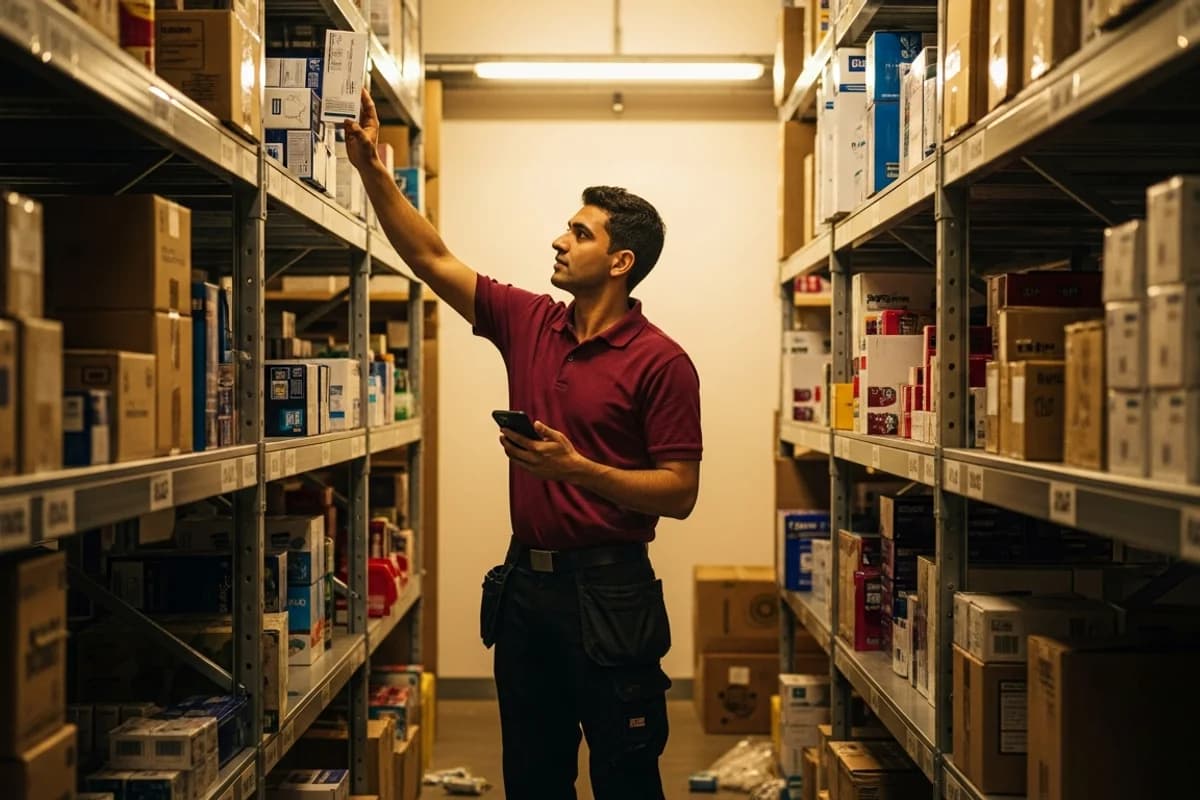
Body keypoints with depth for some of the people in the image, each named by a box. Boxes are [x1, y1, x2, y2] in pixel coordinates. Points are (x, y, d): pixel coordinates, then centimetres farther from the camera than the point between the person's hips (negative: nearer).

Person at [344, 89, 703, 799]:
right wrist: (372, 170, 0)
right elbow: (433, 259, 8)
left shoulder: (661, 362, -11)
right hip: (525, 580, 6)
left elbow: (681, 492, -13)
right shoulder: (528, 324, 6)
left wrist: (576, 468, -22)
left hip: (608, 590, -6)